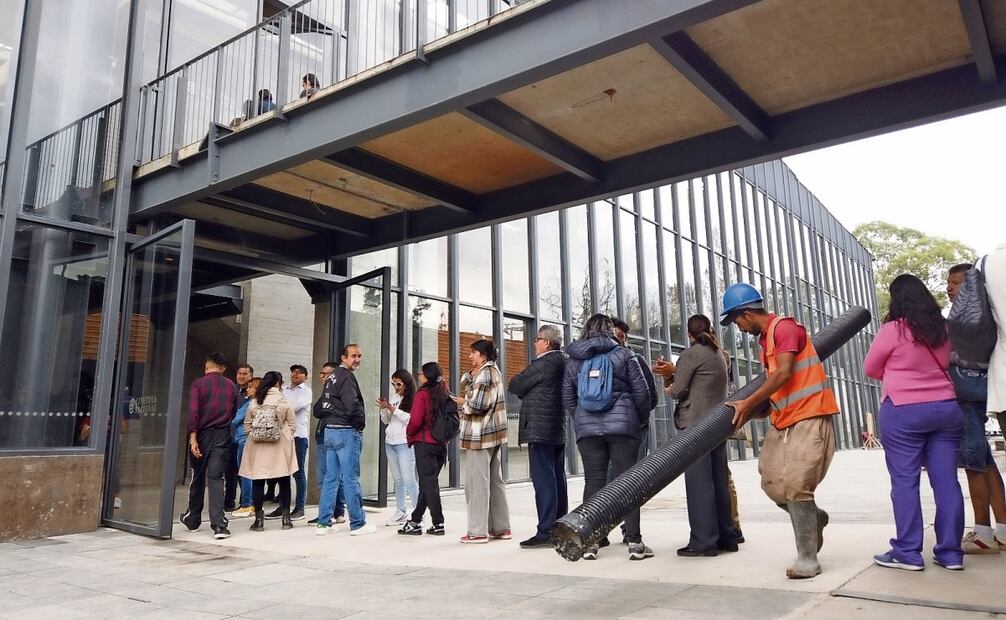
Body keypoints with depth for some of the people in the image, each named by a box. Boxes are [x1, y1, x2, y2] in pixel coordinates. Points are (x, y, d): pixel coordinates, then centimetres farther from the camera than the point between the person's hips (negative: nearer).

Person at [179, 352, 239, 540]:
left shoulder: (198, 384, -3)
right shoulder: (232, 387, 6)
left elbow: (193, 412, -13)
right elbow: (233, 414, 8)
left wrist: (193, 438, -16)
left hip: (202, 434, -1)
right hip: (223, 436, 1)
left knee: (198, 478, 14)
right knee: (216, 478, 0)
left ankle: (193, 520, 30)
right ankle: (219, 525, -12)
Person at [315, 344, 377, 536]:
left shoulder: (332, 377, 17)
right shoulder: (346, 377, -12)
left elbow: (321, 407, 20)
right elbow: (352, 405, -22)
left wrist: (327, 420, 14)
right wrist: (361, 423, -6)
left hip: (329, 431, 9)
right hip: (346, 431, -9)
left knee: (330, 477, 10)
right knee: (350, 479, -4)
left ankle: (324, 523, 13)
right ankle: (358, 524, 2)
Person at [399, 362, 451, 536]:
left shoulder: (422, 394, -11)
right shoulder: (445, 395, 8)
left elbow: (416, 420, -18)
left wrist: (409, 433, 0)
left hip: (424, 443, -6)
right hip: (441, 444, 7)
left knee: (428, 483, -1)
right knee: (429, 482, 12)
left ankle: (438, 524, 0)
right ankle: (415, 522, 20)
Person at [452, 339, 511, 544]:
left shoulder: (485, 374, -13)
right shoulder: (493, 371, 19)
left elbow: (477, 404, -19)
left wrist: (462, 402, -4)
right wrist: (469, 375, 5)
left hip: (480, 435, -10)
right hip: (494, 435, 10)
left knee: (477, 482, -4)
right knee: (495, 481, 13)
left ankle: (478, 531, 0)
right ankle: (501, 528, 18)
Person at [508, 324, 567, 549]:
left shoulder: (543, 363, -15)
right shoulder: (563, 362, 15)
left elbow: (514, 386, -9)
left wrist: (515, 382, 11)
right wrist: (528, 390, 12)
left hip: (540, 429, -10)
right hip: (558, 430, 10)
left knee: (543, 479, -8)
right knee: (557, 478, 12)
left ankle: (545, 532, -6)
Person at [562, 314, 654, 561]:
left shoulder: (574, 359, 9)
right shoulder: (623, 354, 2)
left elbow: (568, 397, 8)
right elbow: (641, 391, 0)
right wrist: (642, 418, 14)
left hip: (587, 428, 2)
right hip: (622, 425, -2)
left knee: (593, 482, 6)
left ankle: (589, 541, 7)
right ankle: (634, 541, 2)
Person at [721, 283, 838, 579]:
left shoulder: (785, 327, -13)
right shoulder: (765, 339, 15)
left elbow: (784, 374, -21)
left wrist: (748, 403, -17)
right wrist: (752, 411, 6)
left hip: (809, 416, -9)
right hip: (782, 420, 9)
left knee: (796, 485, -12)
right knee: (772, 482, 5)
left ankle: (807, 559, -3)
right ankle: (813, 518, 30)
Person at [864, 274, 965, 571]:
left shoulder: (892, 329, -9)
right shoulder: (943, 329, 7)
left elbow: (870, 369, 2)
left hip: (903, 412, -5)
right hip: (946, 407, 6)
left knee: (904, 482, -1)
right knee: (947, 481, 7)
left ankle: (908, 553, 2)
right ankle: (950, 552, 12)